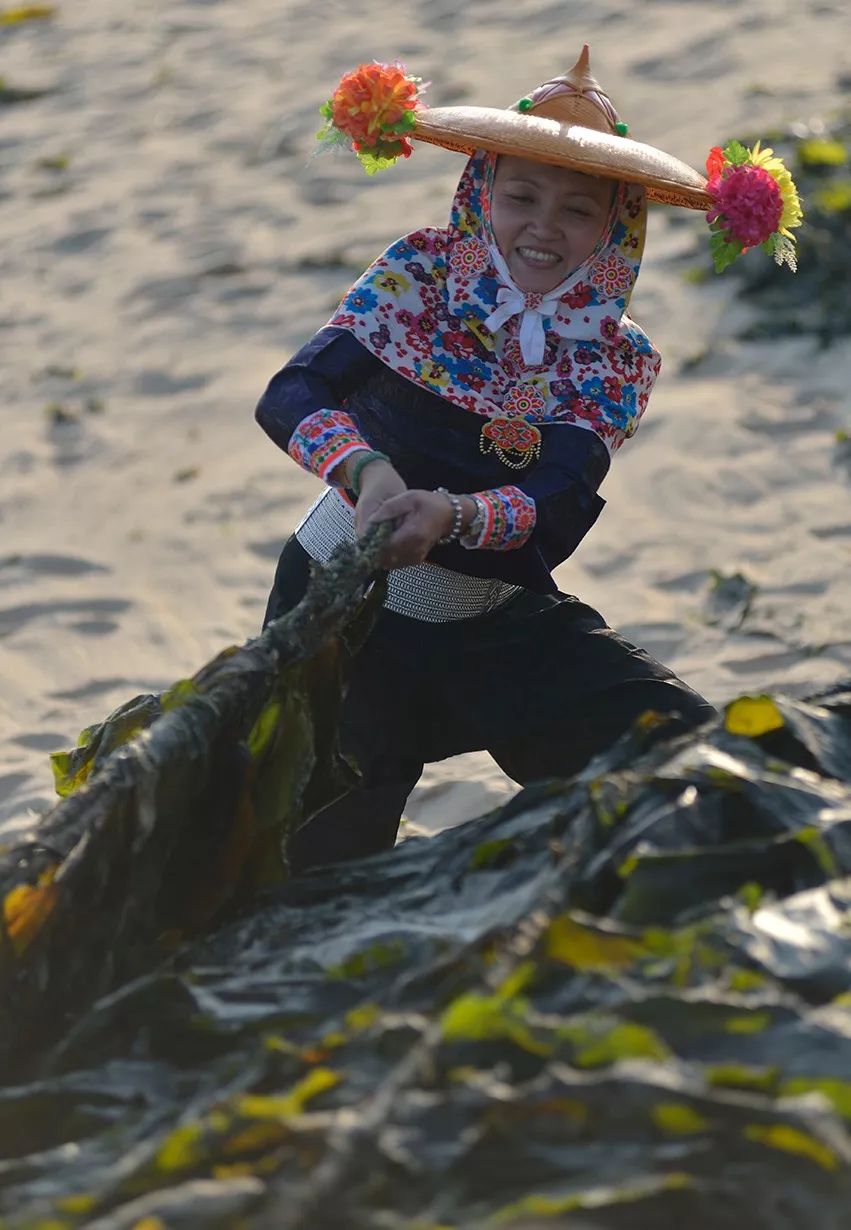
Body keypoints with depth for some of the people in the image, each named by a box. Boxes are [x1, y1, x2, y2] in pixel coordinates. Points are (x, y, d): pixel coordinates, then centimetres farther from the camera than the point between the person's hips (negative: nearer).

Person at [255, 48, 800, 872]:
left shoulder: (615, 363, -6)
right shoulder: (417, 275, -9)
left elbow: (557, 517, -20)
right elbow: (291, 395, -19)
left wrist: (452, 516, -41)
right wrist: (367, 469, -40)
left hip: (500, 623, 1)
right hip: (341, 607, -1)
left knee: (682, 744, -16)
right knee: (323, 859, -3)